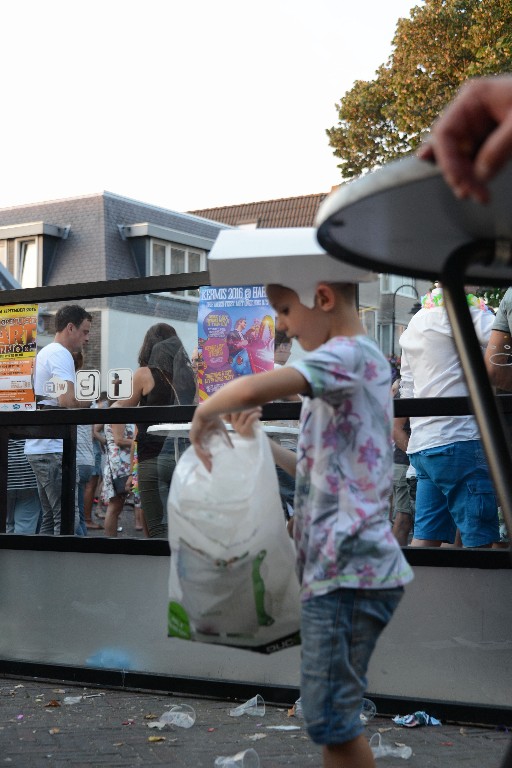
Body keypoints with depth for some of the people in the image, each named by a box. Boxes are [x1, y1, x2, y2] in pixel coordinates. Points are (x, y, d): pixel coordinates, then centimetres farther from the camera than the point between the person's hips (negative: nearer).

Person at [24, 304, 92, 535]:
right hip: (53, 449, -10)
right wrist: (88, 400, -3)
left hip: (37, 447, 10)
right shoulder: (61, 355, -10)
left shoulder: (44, 353, 20)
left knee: (50, 517, 13)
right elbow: (67, 400, -22)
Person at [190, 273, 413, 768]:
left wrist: (204, 413, -11)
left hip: (348, 571, -10)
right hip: (337, 568, 10)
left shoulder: (349, 354, -11)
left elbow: (254, 389, -30)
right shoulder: (359, 360, 19)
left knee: (329, 717, -5)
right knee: (330, 715, 15)